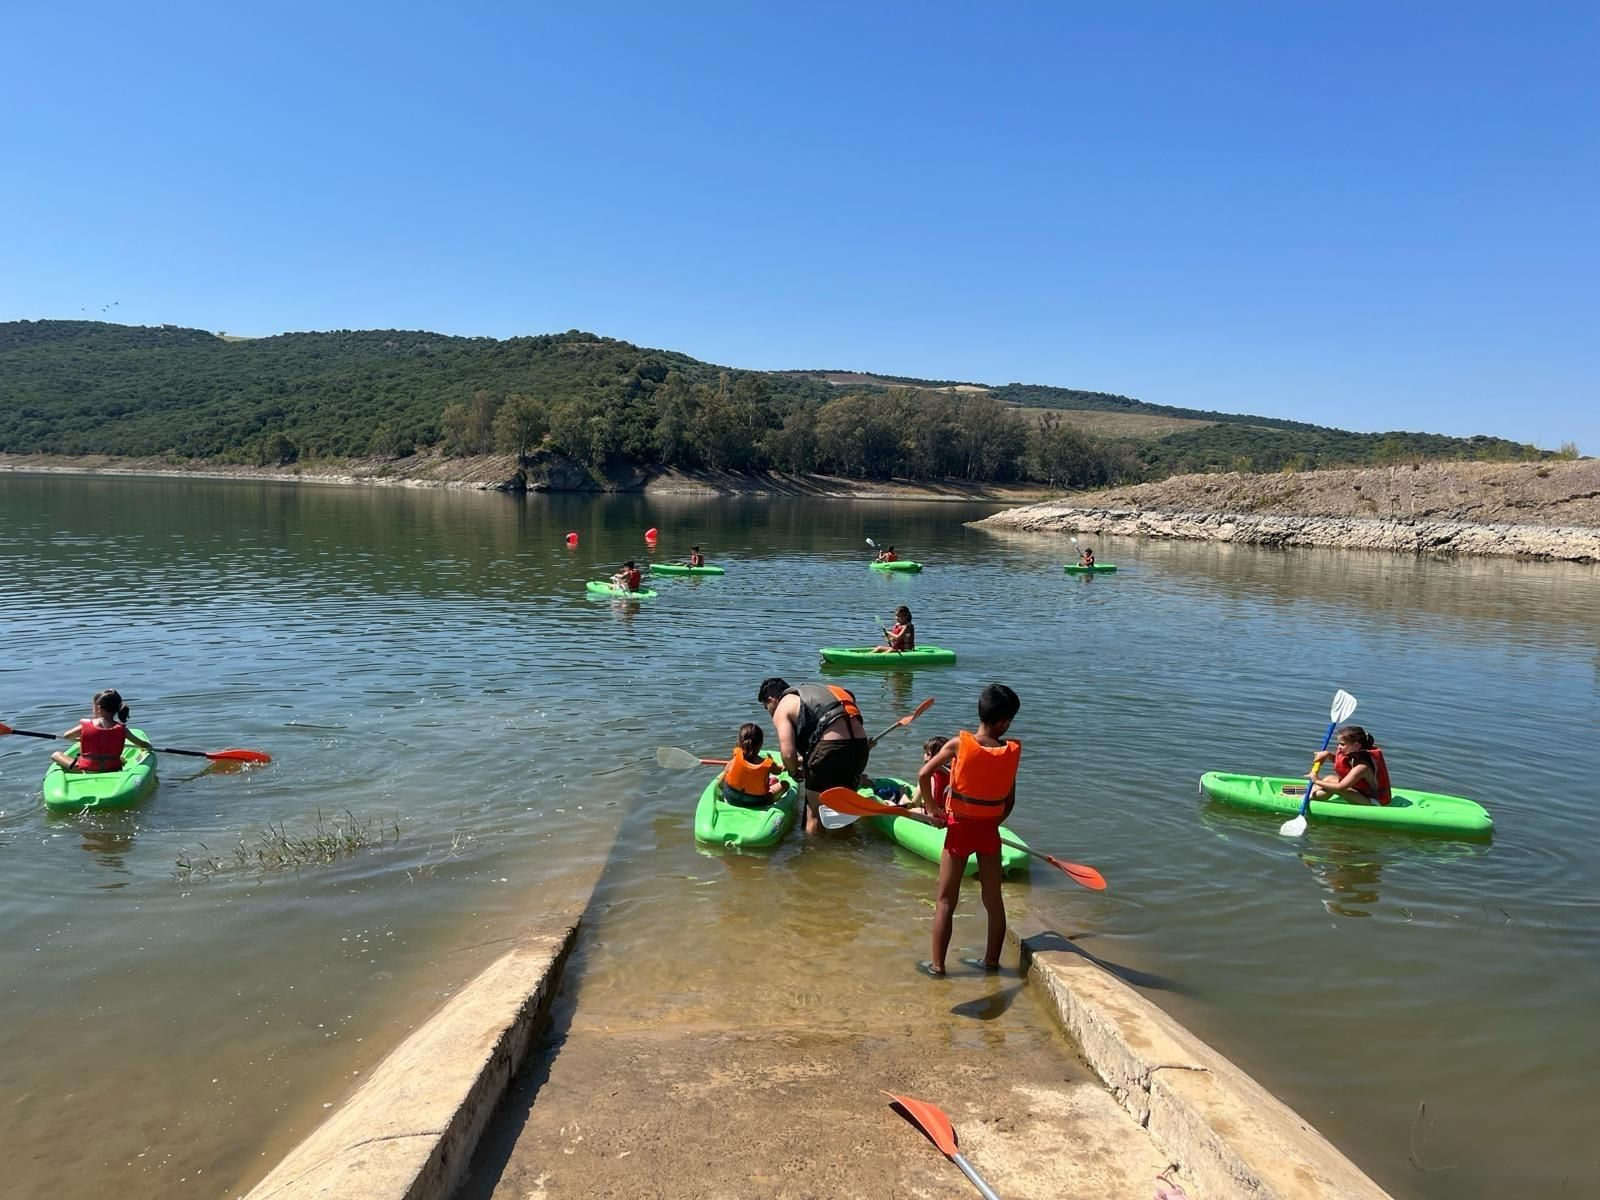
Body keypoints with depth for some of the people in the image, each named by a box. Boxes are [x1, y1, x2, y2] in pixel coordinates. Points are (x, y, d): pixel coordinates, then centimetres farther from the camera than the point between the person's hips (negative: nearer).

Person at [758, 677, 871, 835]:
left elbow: (788, 753, -6)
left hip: (831, 747, -8)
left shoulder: (781, 709, 6)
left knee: (814, 814, 10)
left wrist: (794, 772, 14)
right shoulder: (811, 693, 30)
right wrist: (800, 761, 38)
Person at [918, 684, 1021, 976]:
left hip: (959, 829, -2)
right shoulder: (1012, 752, -8)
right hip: (989, 830, 2)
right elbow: (1010, 801, -2)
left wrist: (932, 807, -3)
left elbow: (923, 774, -17)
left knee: (945, 900, 9)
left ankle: (937, 963, 13)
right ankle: (992, 961, 26)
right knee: (993, 899, 16)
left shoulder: (959, 744, -14)